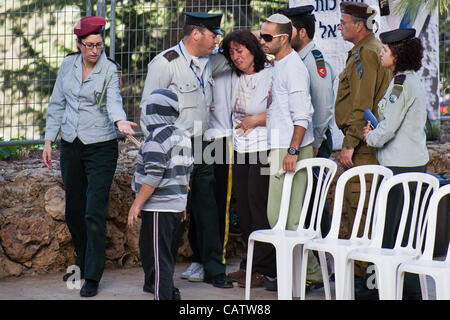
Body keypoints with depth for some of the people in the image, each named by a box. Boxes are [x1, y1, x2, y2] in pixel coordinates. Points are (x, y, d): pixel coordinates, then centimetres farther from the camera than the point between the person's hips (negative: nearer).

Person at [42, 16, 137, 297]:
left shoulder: (110, 70, -8)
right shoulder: (68, 65, 4)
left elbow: (114, 101, -23)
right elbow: (57, 103, 12)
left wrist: (120, 121, -45)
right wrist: (49, 140, 10)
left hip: (101, 147, -5)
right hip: (70, 146, 5)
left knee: (95, 213, -9)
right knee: (74, 211, 14)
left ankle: (92, 278, -4)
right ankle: (83, 265, 34)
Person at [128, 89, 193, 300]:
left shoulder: (157, 138, -15)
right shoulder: (183, 137, 11)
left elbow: (153, 177, -20)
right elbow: (187, 172, 17)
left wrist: (137, 204, -15)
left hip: (158, 208, -9)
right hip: (177, 206, 9)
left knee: (159, 257, -4)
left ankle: (163, 296, -3)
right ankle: (170, 294, 23)